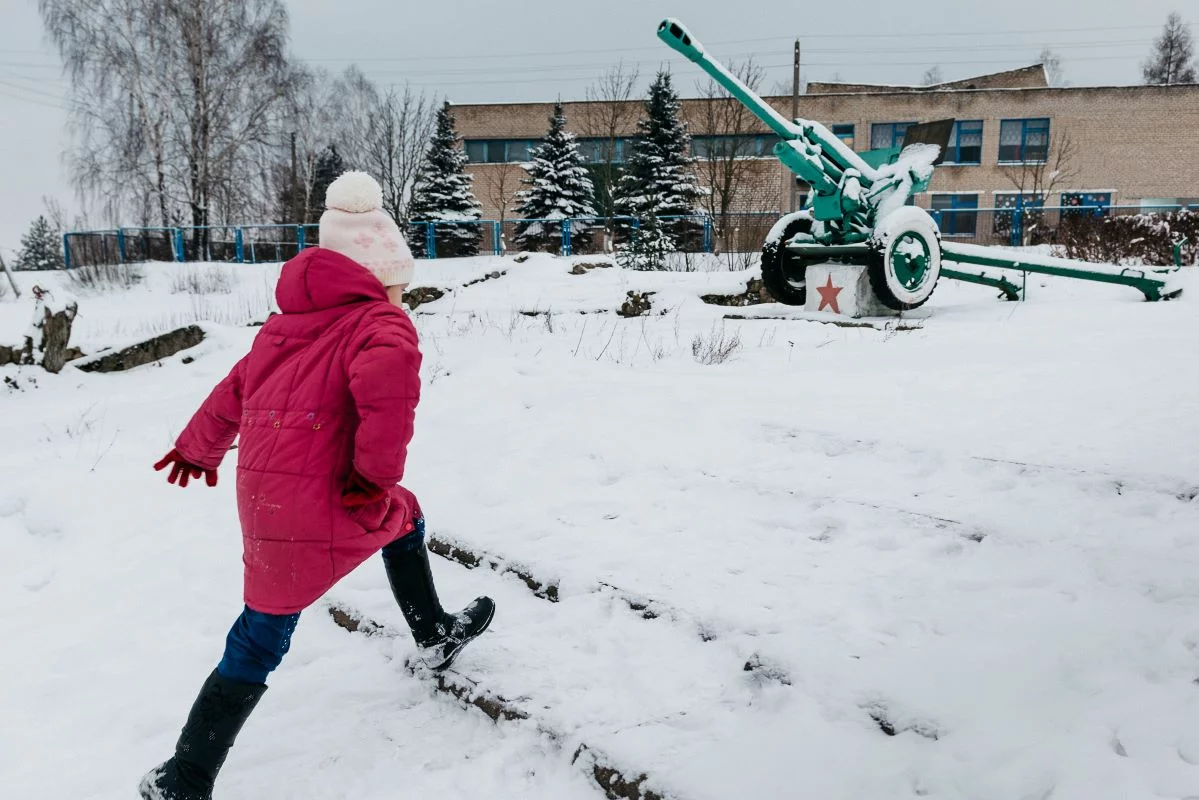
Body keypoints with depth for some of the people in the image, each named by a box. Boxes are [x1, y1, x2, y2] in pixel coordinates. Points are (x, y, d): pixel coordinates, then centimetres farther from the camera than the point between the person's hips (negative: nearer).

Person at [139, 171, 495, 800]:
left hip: (262, 504, 6)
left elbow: (235, 390, 25)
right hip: (332, 510, -6)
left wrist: (198, 448, 42)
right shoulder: (381, 322, -7)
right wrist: (378, 472, -20)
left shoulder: (284, 325, 16)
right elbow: (389, 374, -30)